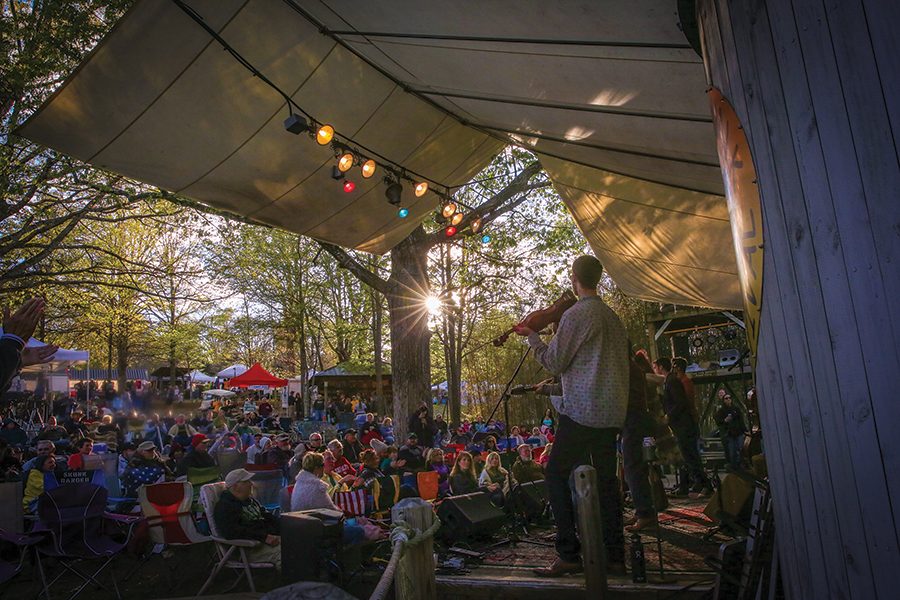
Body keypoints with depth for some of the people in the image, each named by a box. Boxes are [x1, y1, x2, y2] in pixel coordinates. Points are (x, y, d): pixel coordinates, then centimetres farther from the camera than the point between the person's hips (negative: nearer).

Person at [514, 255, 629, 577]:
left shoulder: (576, 314, -11)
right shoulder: (612, 316, 14)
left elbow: (554, 362, -6)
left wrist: (531, 336, 10)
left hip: (583, 410, -8)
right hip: (612, 411, 8)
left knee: (556, 474, -1)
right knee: (606, 478, 12)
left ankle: (569, 555, 0)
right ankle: (615, 556, 17)